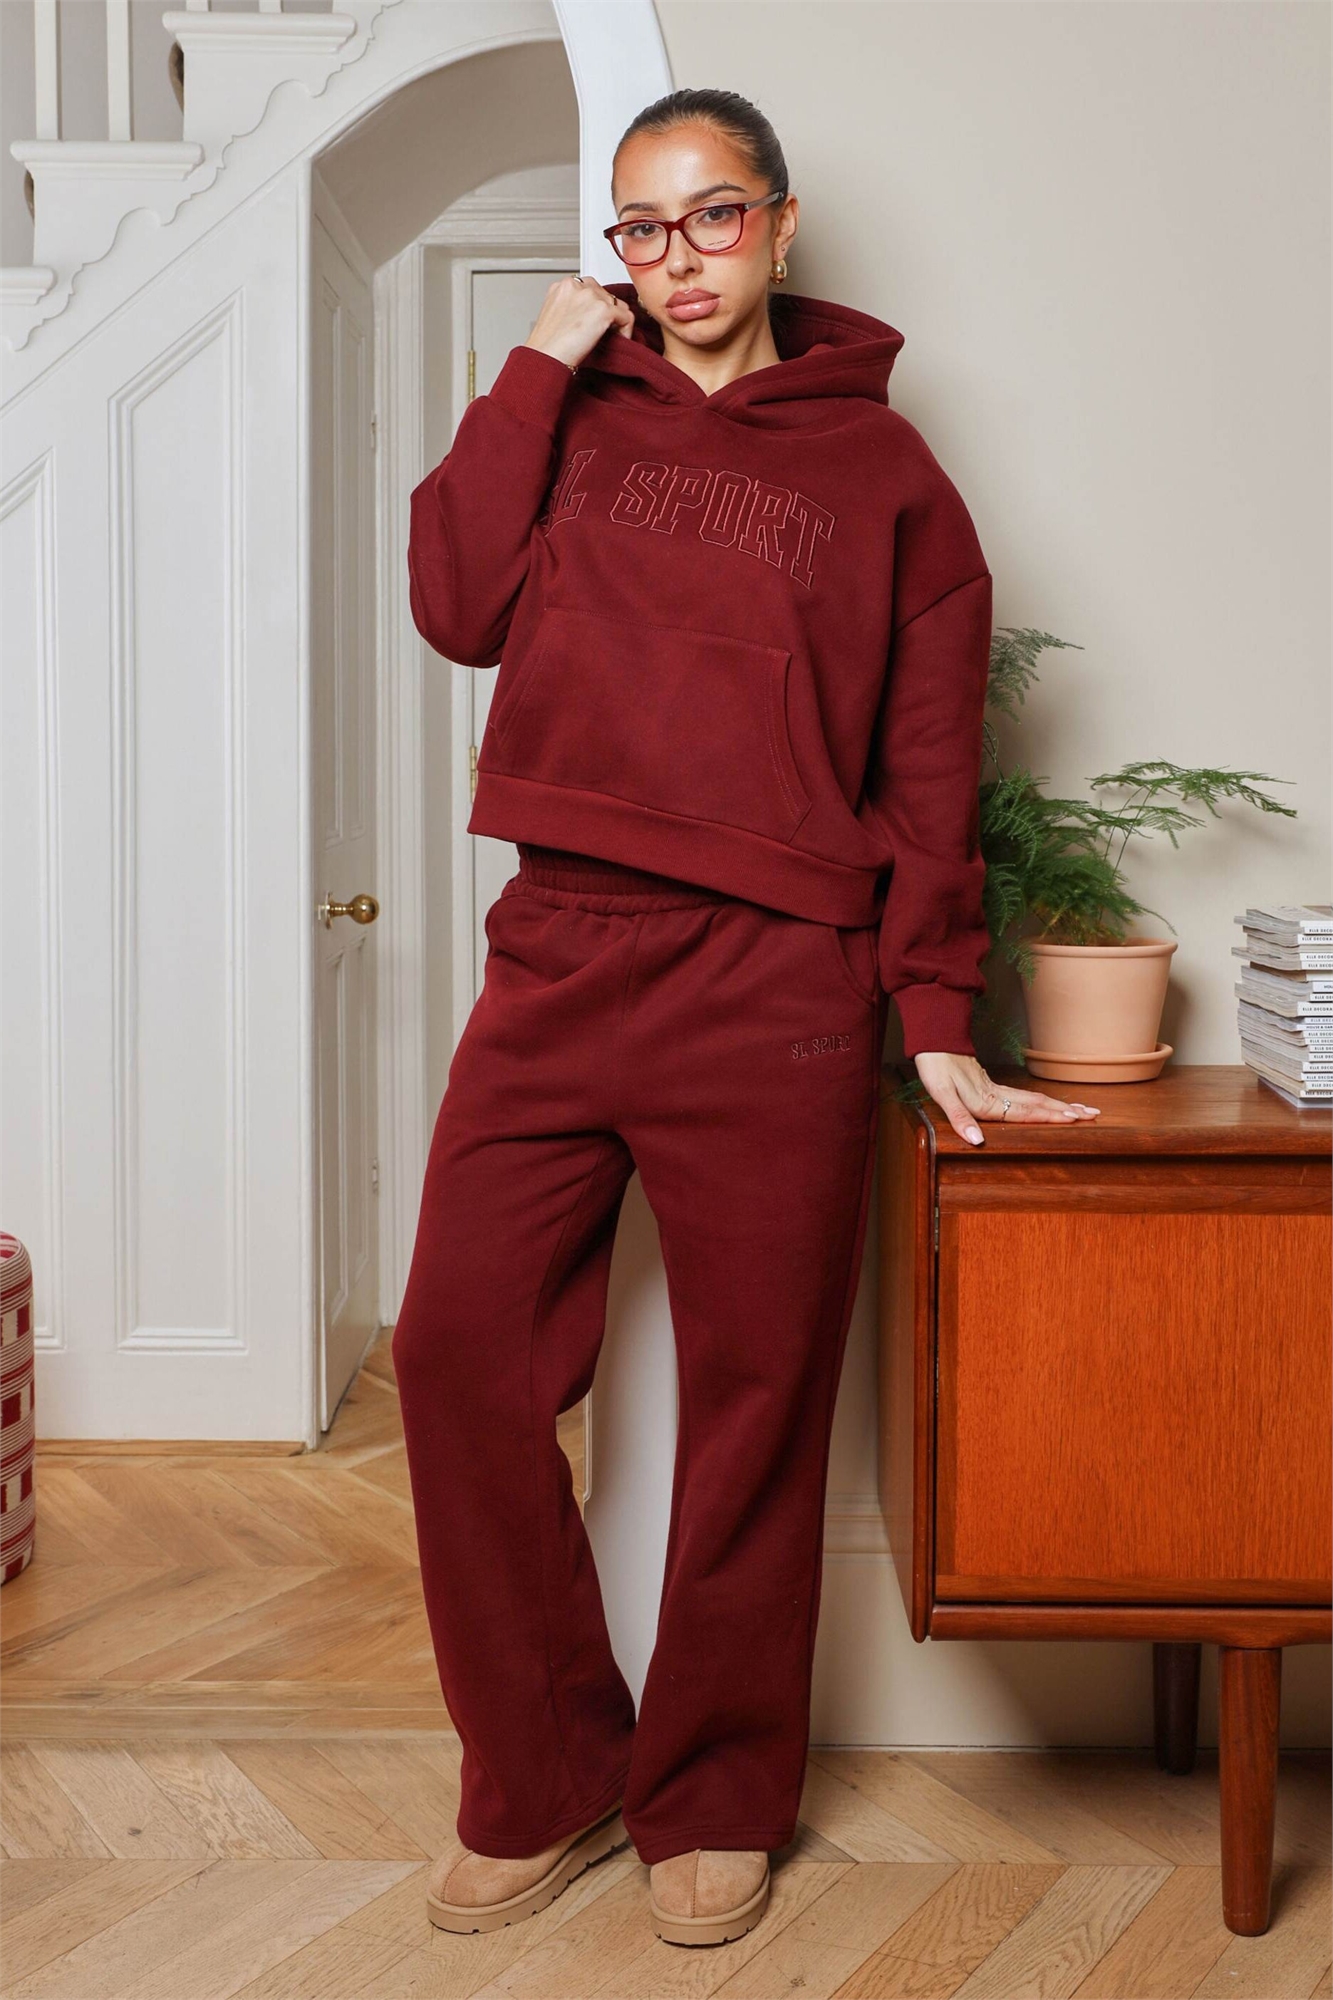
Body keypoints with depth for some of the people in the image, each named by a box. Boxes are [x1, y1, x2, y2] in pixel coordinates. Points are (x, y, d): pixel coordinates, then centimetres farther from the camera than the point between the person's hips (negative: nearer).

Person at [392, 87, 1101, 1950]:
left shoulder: (882, 466, 9)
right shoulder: (576, 415, 16)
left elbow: (929, 764, 6)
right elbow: (459, 605, 0)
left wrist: (937, 1018, 0)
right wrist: (539, 370, 2)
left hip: (775, 981, -2)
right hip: (556, 958, 3)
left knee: (754, 1399, 3)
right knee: (459, 1345, -2)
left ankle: (715, 1801, 22)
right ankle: (543, 1783, 15)